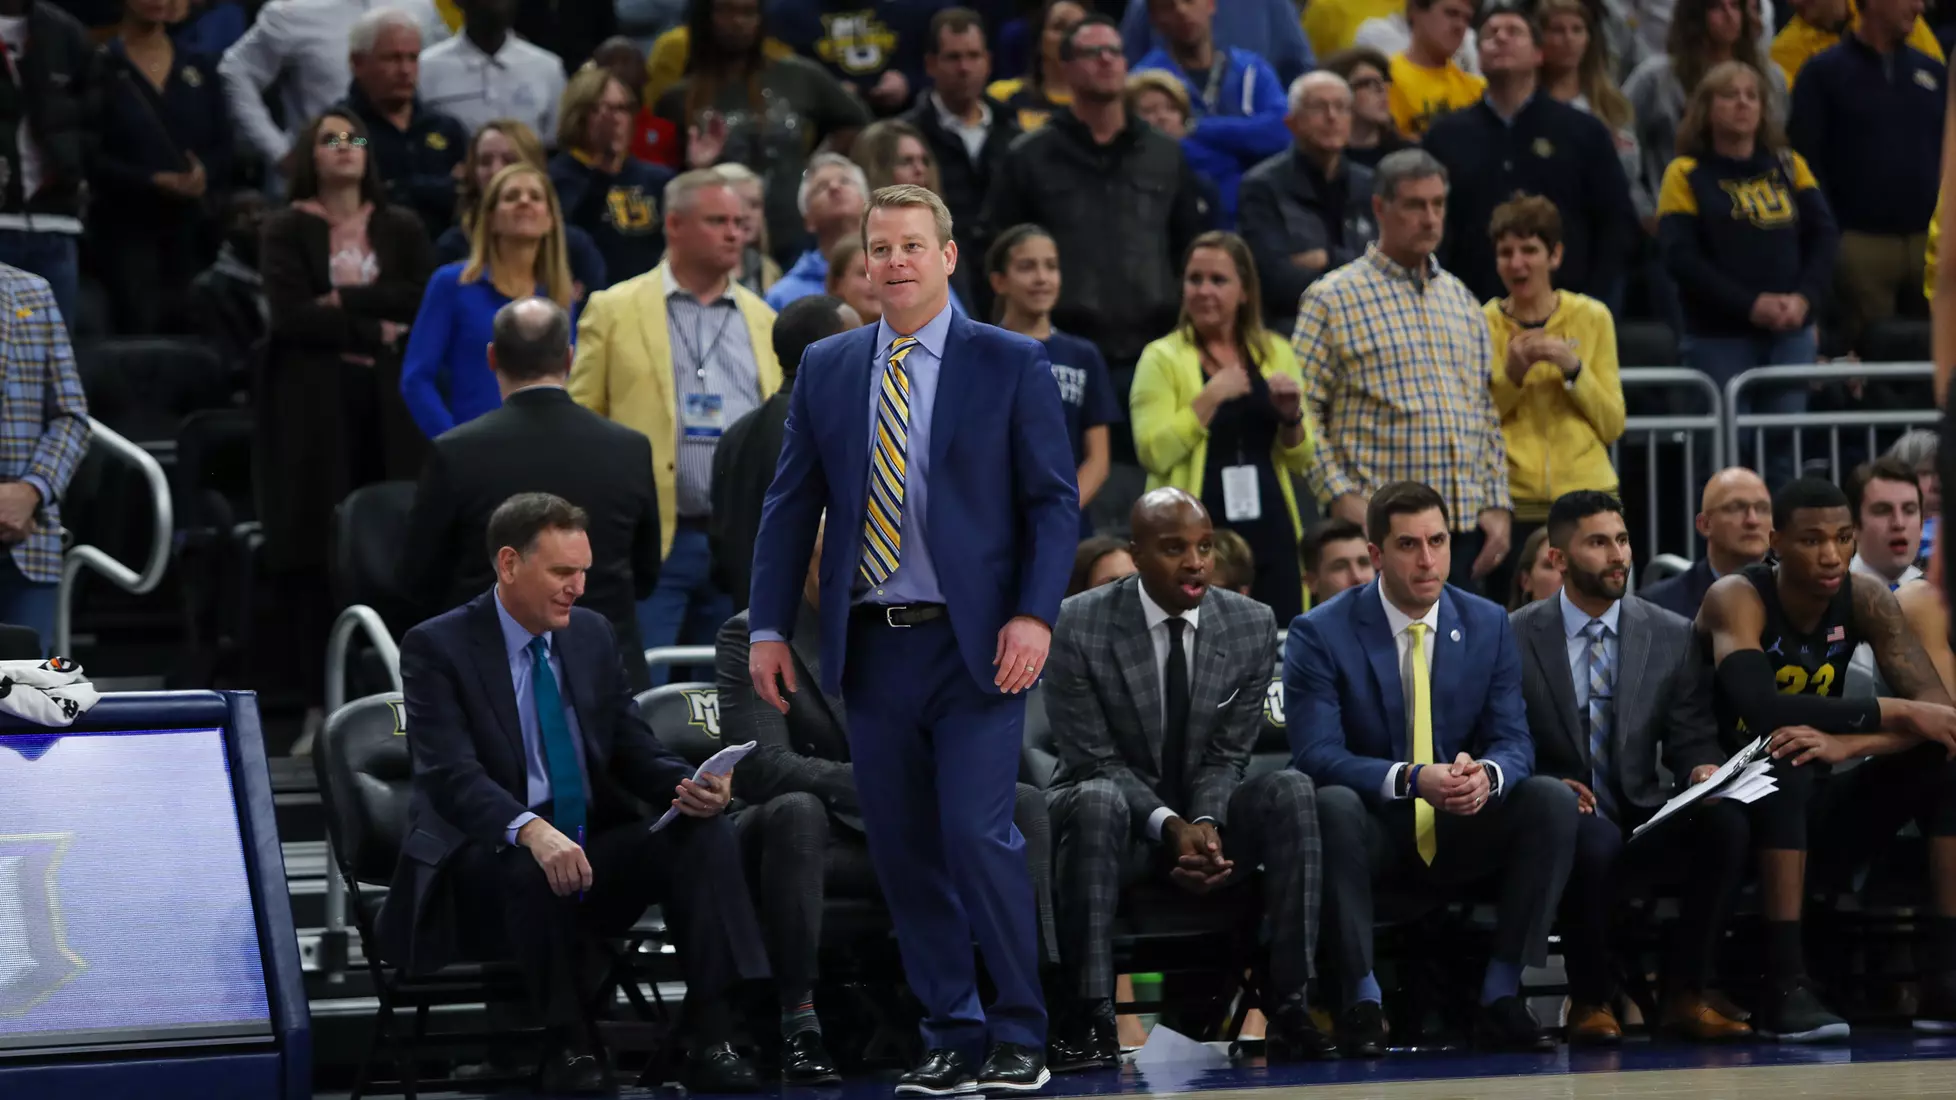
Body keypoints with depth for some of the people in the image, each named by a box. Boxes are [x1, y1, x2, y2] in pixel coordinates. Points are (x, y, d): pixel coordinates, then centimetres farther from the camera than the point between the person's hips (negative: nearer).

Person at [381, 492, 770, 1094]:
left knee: (707, 835, -19)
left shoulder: (593, 634, 10)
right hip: (487, 862, -6)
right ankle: (569, 1046, -21)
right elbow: (451, 774, -21)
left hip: (595, 850, 6)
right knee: (532, 868, -39)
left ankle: (711, 1039, -27)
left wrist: (687, 785, -15)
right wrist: (531, 832, -40)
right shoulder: (437, 647, -9)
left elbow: (633, 751, 10)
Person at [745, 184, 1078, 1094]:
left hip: (973, 644, -4)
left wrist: (1034, 616, -12)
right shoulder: (826, 370, 11)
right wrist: (770, 627, 4)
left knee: (977, 833, -13)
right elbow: (790, 505, 12)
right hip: (872, 645, 4)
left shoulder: (1010, 364, 1)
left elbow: (1055, 500, -1)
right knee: (902, 850, 5)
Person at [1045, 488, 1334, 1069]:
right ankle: (1091, 1017, -37)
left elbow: (1227, 756, -2)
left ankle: (1289, 1007, -28)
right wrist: (1169, 825, -26)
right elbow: (1094, 759, -12)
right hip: (1123, 820, -3)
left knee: (1291, 790, -27)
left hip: (1210, 821, 3)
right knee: (1097, 799, -38)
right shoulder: (1079, 626, -12)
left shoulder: (1253, 625, -3)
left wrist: (1207, 825, -23)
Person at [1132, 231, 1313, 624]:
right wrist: (1210, 397, -17)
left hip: (1272, 534, 4)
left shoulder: (1275, 353, 11)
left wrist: (1291, 417, -5)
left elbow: (1301, 461, 14)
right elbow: (1154, 453, -13)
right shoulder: (1163, 357, -1)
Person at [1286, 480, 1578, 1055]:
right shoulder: (1320, 634, -8)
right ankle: (1362, 1001, -26)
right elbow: (1316, 754, -17)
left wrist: (1486, 774, -27)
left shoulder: (1488, 625, 3)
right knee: (1332, 805, -37)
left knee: (1553, 799, -23)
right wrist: (1411, 780, -34)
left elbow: (1514, 741, 0)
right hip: (1372, 830, -3)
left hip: (1462, 833, 4)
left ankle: (1501, 997, -19)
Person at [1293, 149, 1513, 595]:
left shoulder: (1463, 302, 18)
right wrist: (1342, 498, -14)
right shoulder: (1333, 299, 0)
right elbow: (1302, 412, -5)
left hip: (1465, 525, 5)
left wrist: (1498, 505, 10)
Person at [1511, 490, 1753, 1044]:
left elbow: (1692, 740, 8)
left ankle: (1685, 994, -16)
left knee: (1727, 823, -30)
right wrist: (1546, 789, -19)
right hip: (1562, 824, -3)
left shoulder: (1673, 637, 10)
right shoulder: (1515, 637, 3)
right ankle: (1591, 1001, -17)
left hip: (1649, 823, 3)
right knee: (1596, 840, -39)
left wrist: (1703, 770, -16)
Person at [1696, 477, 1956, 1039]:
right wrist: (1894, 715, -31)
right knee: (1786, 764, -36)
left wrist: (1847, 744, -32)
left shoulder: (1865, 599, -3)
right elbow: (1761, 707, -33)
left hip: (1815, 812, 5)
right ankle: (1785, 986, -38)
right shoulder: (1736, 599, -16)